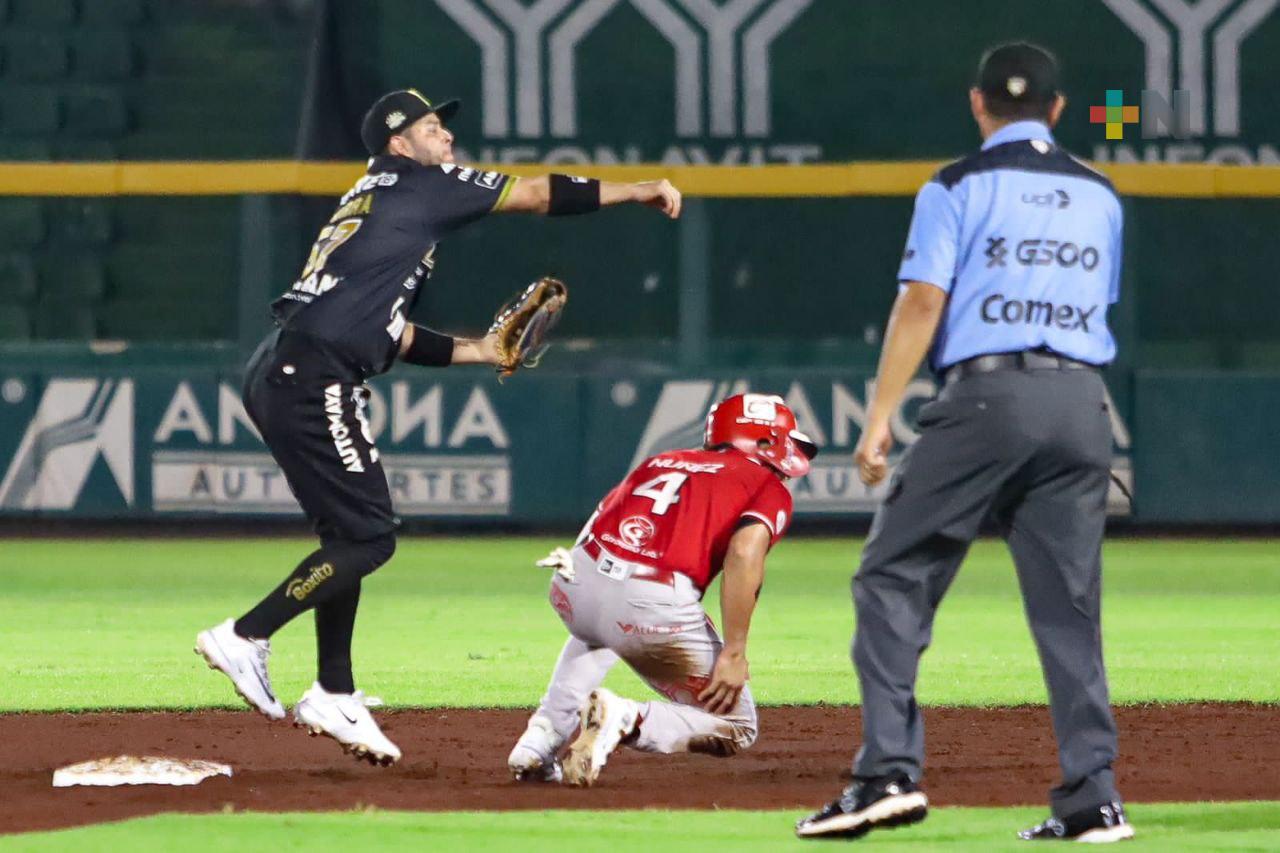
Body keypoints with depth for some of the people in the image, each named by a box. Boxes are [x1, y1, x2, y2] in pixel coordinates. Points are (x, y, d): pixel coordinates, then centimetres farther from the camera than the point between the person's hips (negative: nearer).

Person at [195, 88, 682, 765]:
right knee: (367, 537, -9)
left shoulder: (373, 202, 27)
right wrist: (638, 192, 11)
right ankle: (244, 638, -10)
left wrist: (475, 351, 28)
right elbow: (536, 195, 3)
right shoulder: (418, 184, 2)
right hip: (312, 376, -10)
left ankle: (334, 696, 16)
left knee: (349, 534, 14)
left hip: (275, 378, 10)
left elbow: (386, 332, 27)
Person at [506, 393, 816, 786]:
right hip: (655, 604, -5)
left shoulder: (661, 462, 29)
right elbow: (745, 550, -7)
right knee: (736, 730, 14)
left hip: (573, 589, 5)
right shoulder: (770, 488, 13)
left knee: (594, 633, 42)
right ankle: (629, 720, -11)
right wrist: (733, 654, -9)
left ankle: (539, 742, 23)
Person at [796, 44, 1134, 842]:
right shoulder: (1099, 197, 16)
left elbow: (922, 303, -8)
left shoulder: (959, 188, 1)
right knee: (1070, 604, 6)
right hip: (1083, 403, 5)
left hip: (985, 395, -5)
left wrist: (880, 415, -10)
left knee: (895, 578, 1)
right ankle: (1093, 798, 1)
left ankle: (890, 771, -12)